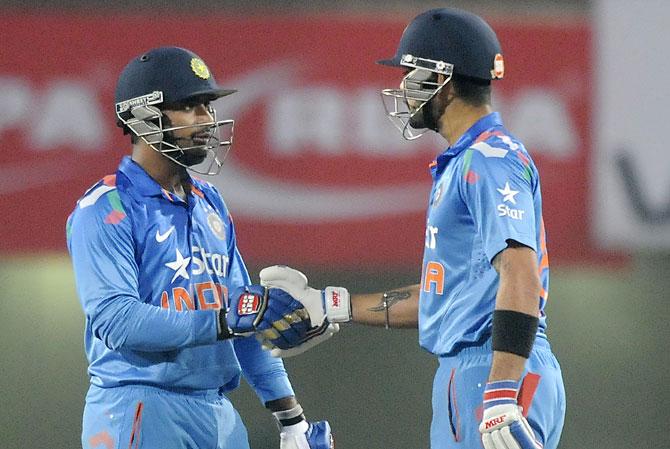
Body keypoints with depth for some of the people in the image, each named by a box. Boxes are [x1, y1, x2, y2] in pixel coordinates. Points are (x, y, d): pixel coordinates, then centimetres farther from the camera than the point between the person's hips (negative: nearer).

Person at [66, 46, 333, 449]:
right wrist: (225, 320, -23)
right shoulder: (107, 211, -8)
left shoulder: (210, 204, 15)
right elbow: (117, 321, -20)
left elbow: (246, 322, 16)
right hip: (143, 412, -7)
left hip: (218, 413, 7)